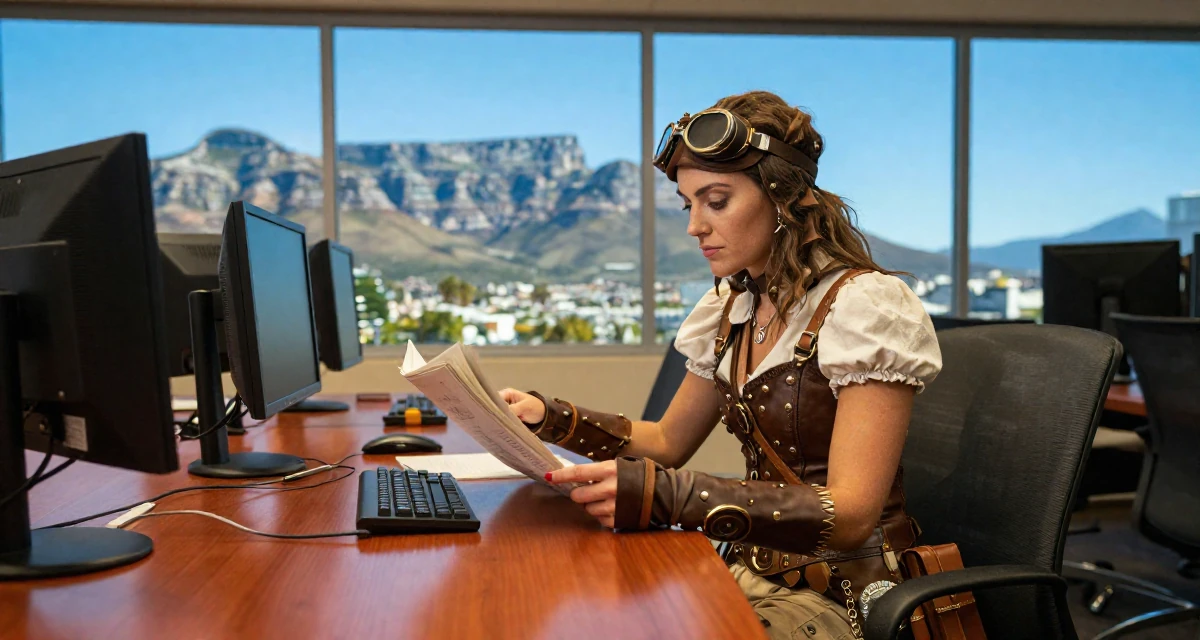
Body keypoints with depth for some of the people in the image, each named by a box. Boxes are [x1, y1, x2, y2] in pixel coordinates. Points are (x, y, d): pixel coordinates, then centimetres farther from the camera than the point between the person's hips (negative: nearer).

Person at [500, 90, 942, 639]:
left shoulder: (863, 305, -16)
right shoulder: (733, 308, 7)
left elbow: (850, 514, -24)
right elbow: (668, 442, 17)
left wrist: (668, 497, -36)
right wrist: (552, 418, 0)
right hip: (756, 572, 6)